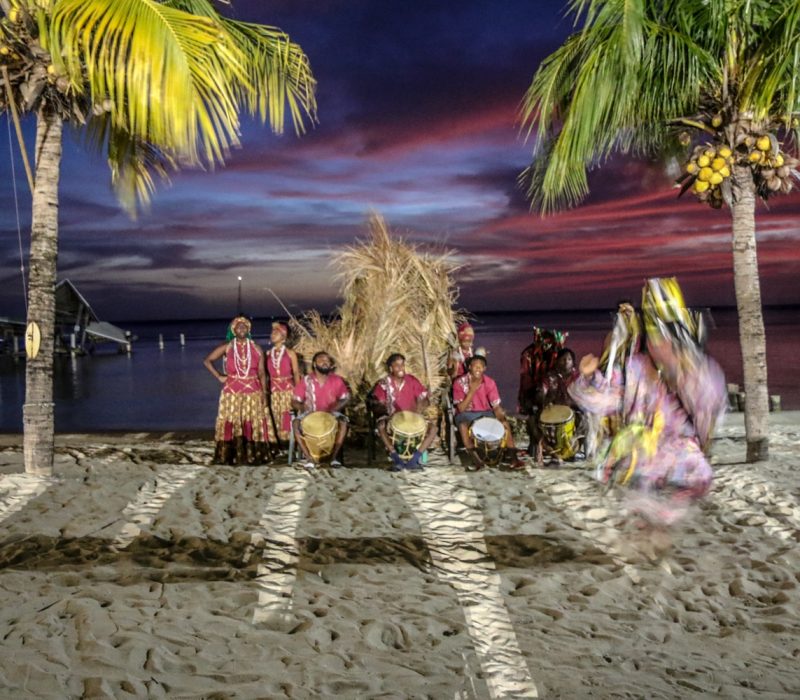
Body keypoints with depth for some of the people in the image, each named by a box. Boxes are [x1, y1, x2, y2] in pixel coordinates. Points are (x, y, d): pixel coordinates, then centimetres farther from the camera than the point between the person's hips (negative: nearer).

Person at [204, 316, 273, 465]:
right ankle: (230, 456, -1)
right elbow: (207, 360, 6)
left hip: (253, 392, 1)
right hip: (232, 392, -1)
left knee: (253, 424, 0)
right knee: (232, 424, -4)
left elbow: (262, 373, 5)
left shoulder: (256, 349, 6)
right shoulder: (226, 348, 3)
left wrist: (264, 393, -3)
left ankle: (252, 456, 5)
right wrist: (219, 376, -1)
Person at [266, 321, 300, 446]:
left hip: (288, 389, -3)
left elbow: (296, 373, -1)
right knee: (278, 418, 5)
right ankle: (282, 444, 11)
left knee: (289, 417, -5)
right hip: (274, 391, 3)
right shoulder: (268, 354, 8)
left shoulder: (290, 353, -1)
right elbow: (265, 373, 8)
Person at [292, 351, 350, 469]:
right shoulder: (306, 381, -7)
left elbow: (345, 398, 2)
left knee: (343, 422, -31)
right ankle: (309, 458, -24)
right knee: (296, 424, -30)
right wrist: (302, 406, -28)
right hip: (310, 413, 0)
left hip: (330, 414, 0)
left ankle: (334, 456, -20)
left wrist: (334, 408, -18)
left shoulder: (336, 380, -4)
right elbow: (294, 401, -4)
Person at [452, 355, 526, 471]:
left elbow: (496, 405, -7)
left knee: (505, 422, -21)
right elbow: (461, 409, -21)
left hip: (485, 413, 3)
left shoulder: (489, 382, -8)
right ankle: (475, 459, -32)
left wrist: (502, 418, -27)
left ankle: (514, 457, -18)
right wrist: (472, 390, -29)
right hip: (466, 413, -3)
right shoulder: (460, 382, -17)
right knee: (462, 424, -37)